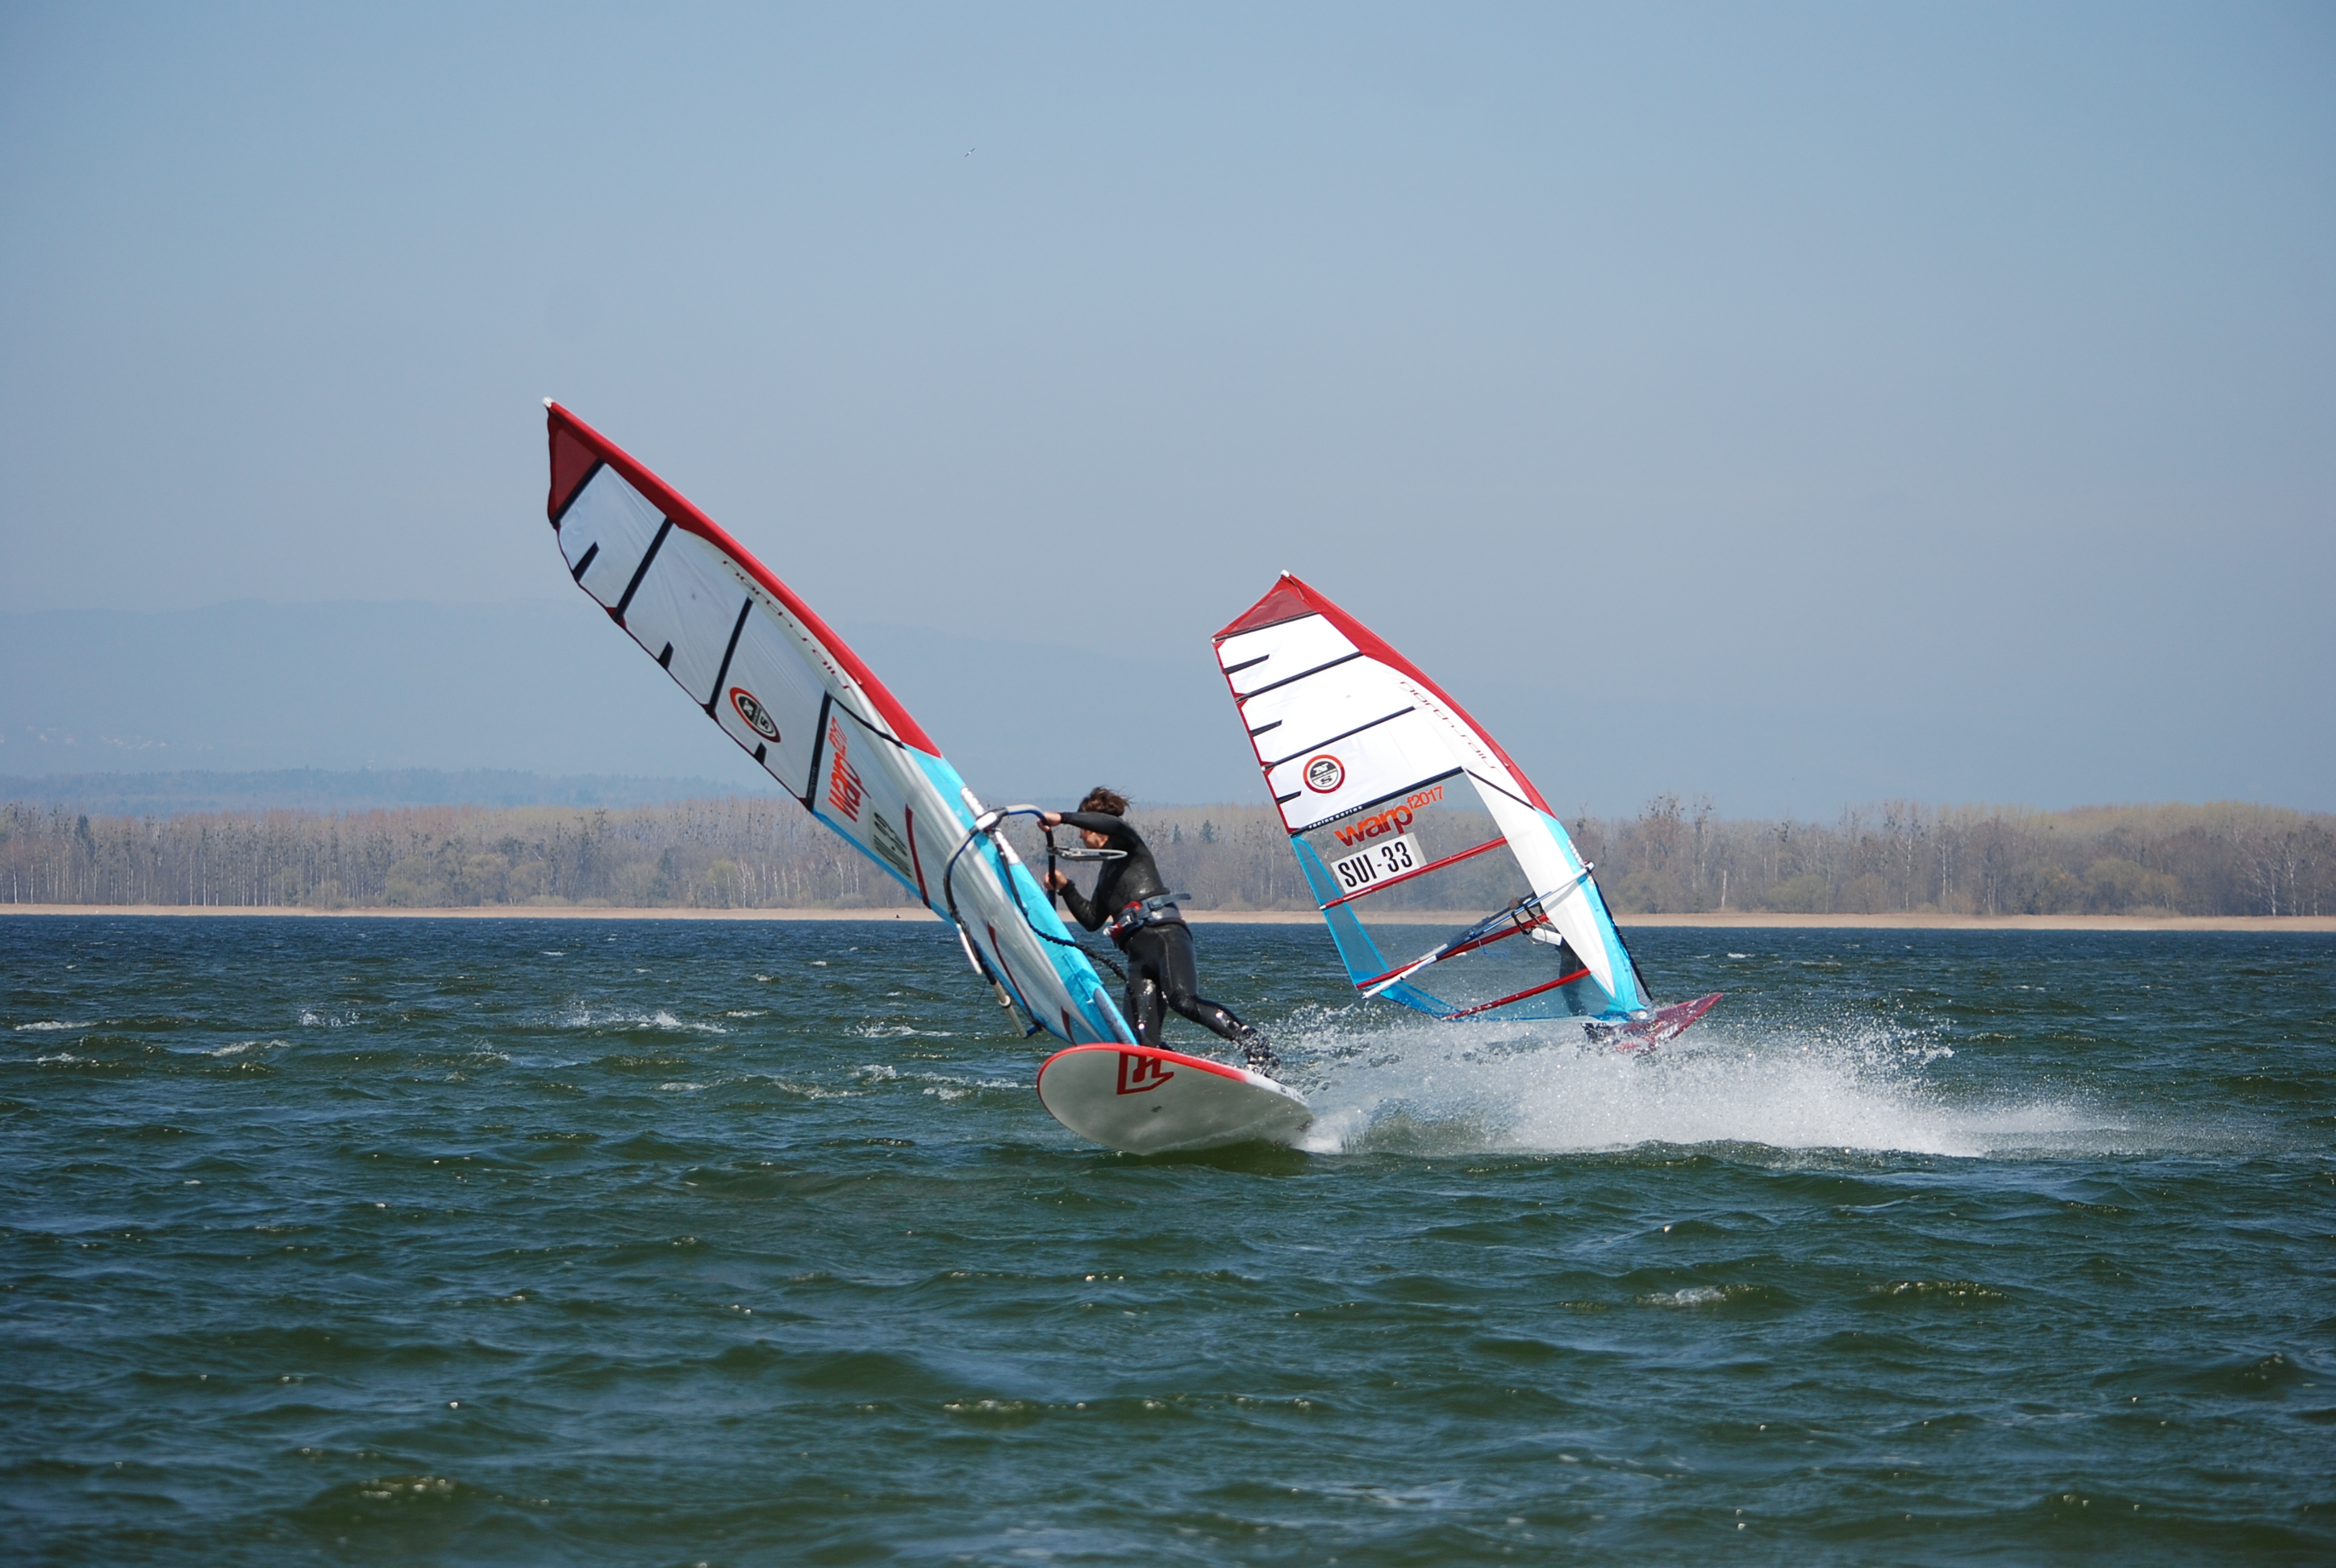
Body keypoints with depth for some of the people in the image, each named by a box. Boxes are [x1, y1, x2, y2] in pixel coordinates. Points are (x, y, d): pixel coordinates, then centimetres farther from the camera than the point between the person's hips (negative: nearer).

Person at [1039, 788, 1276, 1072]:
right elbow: (1092, 920, 36)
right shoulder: (1107, 873, 33)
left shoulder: (1129, 846, 9)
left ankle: (1257, 1047, -37)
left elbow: (1113, 824, -14)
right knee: (1142, 1042, -8)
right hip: (1139, 954, 9)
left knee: (1183, 1000, -33)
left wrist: (1062, 818, -10)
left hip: (1165, 935, -9)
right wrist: (1066, 888, 26)